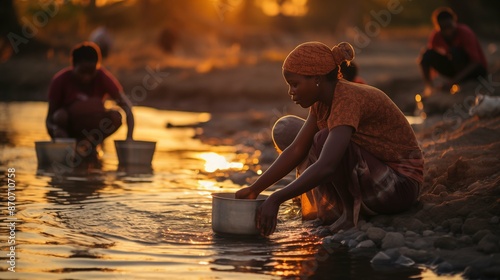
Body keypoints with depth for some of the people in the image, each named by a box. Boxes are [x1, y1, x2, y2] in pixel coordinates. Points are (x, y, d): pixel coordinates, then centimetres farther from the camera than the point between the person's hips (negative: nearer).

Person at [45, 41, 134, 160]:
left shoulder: (103, 78, -17)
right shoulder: (60, 80, -18)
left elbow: (126, 106, -27)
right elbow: (50, 118, -16)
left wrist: (129, 138, -42)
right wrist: (55, 129, -41)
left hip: (92, 129, 1)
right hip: (67, 131, -1)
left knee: (115, 116, -29)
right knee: (61, 115, -35)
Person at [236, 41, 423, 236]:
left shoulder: (348, 101, -28)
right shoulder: (323, 100, -2)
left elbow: (325, 167, -39)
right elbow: (296, 150, -5)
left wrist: (276, 199, -39)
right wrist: (254, 189, -11)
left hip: (400, 185, -9)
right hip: (374, 174, 9)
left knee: (324, 140, -33)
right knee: (285, 129, 3)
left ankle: (348, 210, -13)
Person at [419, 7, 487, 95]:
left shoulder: (465, 32, -24)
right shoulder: (435, 36, -11)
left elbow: (475, 62, -29)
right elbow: (424, 60, -9)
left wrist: (454, 81, -39)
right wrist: (429, 86, -24)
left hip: (477, 69, -5)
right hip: (456, 68, 5)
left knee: (455, 51, -33)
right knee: (428, 55, -17)